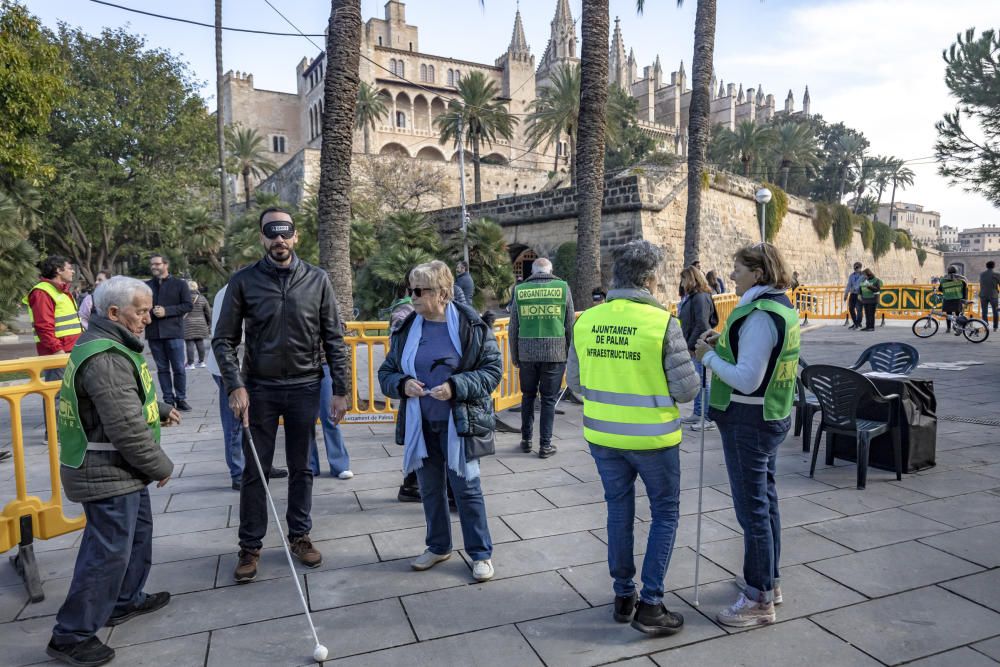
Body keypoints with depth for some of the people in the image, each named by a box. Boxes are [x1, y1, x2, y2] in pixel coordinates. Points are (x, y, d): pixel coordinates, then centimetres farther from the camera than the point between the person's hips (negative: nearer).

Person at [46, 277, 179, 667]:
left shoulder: (110, 346, 9)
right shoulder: (106, 359, -26)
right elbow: (127, 428, -26)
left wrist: (159, 411, 14)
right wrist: (160, 466, -14)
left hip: (121, 470, 11)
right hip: (107, 475, -11)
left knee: (138, 532, 23)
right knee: (107, 552, 0)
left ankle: (126, 601, 40)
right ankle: (72, 636, 15)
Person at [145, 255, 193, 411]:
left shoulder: (180, 284, 3)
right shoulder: (147, 286, 12)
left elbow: (189, 305, -4)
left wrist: (166, 311, -13)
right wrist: (150, 311, -6)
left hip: (174, 332, -3)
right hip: (154, 333, 3)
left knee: (179, 368, -1)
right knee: (162, 369, 7)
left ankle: (181, 399, 9)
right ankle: (168, 400, 12)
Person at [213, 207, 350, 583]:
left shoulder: (317, 280, -2)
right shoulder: (244, 281, -4)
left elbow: (334, 339, 0)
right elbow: (223, 340, -1)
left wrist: (340, 390, -3)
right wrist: (235, 386, -13)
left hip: (304, 387, 1)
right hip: (259, 389, 0)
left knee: (301, 468, 12)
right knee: (255, 471, 8)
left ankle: (299, 535, 29)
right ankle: (250, 547, 22)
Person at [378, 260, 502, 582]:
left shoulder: (471, 326, -10)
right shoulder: (406, 329, 3)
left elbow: (493, 370, -9)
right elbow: (386, 373, 8)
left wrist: (455, 386, -22)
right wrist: (402, 384, -14)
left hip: (458, 423, -4)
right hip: (420, 424, 5)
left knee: (467, 488, 2)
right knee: (430, 489, 17)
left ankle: (481, 553, 20)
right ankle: (438, 546, 37)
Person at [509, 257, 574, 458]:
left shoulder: (520, 290, 2)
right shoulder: (563, 288, -1)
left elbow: (513, 327, 6)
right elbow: (570, 325, 1)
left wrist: (514, 355, 15)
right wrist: (569, 352, 11)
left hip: (527, 353, 2)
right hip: (555, 353, -1)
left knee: (528, 396, 18)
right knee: (549, 399, 8)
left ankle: (526, 440, 24)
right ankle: (545, 445, 12)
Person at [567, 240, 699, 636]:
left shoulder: (586, 321, -4)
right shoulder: (662, 322, -17)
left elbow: (575, 382, 4)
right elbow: (686, 390, -14)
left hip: (602, 435, 4)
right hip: (652, 437, -4)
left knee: (619, 512, 19)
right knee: (664, 514, 14)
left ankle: (623, 596, 31)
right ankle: (650, 605, 15)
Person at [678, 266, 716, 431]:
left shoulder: (701, 297, -15)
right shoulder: (691, 296, 13)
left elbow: (702, 325, -21)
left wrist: (691, 345, -16)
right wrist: (689, 345, 10)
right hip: (693, 346, 10)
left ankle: (709, 418, 3)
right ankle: (697, 413, 26)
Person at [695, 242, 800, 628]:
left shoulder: (760, 316, -22)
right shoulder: (781, 308, 10)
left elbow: (748, 379, -26)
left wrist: (709, 356, -15)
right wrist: (724, 345, 6)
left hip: (748, 421, -10)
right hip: (771, 417, 10)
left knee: (752, 508, -1)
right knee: (765, 500, 20)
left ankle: (760, 599, 11)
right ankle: (768, 579, 35)